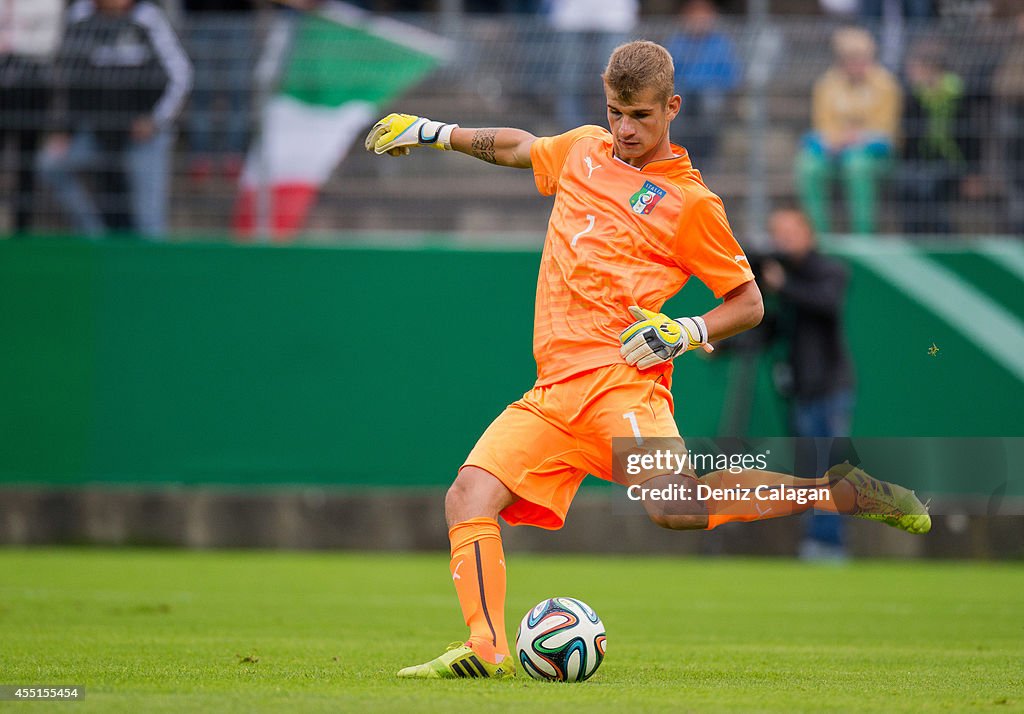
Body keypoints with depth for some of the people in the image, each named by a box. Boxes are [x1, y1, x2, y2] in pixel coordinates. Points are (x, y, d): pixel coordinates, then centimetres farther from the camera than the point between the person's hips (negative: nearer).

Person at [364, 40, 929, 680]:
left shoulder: (690, 201, 2)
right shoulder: (583, 149, 18)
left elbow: (749, 303, 8)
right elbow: (517, 147, 41)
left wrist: (686, 333, -8)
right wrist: (434, 132, 40)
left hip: (620, 378, -6)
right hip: (553, 393, 6)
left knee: (672, 503, -30)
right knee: (469, 497, -12)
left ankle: (838, 491, -17)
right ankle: (487, 649, -15)